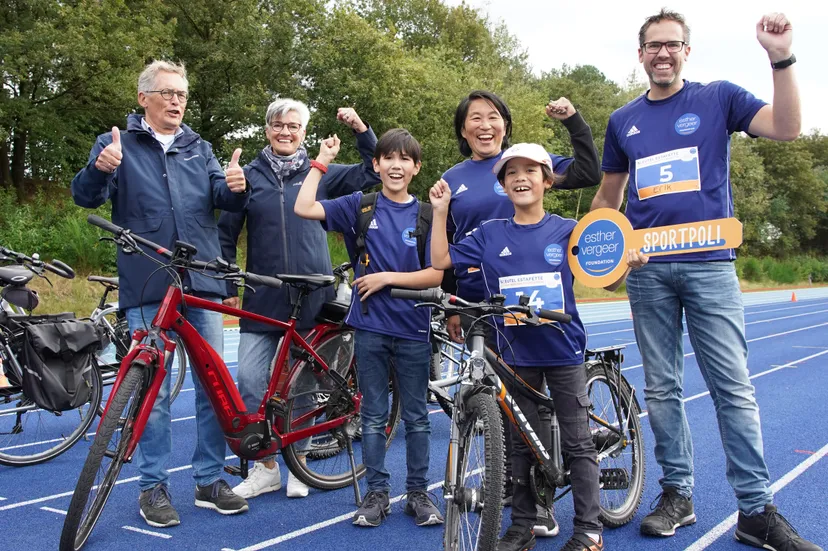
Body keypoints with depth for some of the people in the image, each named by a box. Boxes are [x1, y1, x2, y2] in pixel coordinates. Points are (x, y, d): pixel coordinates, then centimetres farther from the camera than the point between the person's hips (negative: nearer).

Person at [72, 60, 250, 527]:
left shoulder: (199, 148, 16)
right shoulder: (118, 143, 7)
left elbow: (223, 198, 4)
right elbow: (86, 196, -4)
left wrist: (236, 187, -20)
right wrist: (100, 169, -26)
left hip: (203, 283, 3)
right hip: (147, 288, -3)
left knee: (215, 384, 6)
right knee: (153, 389, 1)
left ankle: (210, 480, 19)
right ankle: (155, 486, 15)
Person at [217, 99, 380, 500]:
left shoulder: (319, 174, 8)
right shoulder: (249, 176, 8)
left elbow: (373, 173, 6)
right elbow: (226, 233, 9)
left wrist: (361, 130, -7)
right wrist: (226, 287, 4)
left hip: (311, 297, 0)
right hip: (263, 298, 0)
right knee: (250, 379, -6)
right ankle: (265, 467, 10)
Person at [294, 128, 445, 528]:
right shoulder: (359, 206, 2)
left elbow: (437, 274, -4)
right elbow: (304, 208, -9)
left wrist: (387, 278, -12)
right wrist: (321, 163, -4)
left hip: (413, 330, 0)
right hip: (370, 327, 0)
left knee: (416, 417, 10)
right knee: (374, 417, 9)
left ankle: (418, 493, 23)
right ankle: (377, 493, 21)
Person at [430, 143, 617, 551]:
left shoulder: (566, 230, 0)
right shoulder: (490, 234, 3)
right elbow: (441, 260, 1)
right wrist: (440, 211, -3)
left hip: (563, 349, -1)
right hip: (516, 353, 2)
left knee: (577, 441, 5)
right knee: (521, 444, 11)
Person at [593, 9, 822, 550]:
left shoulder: (718, 98, 5)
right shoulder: (623, 121, 13)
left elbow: (787, 127, -9)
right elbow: (609, 194, 21)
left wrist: (782, 58, -19)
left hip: (709, 264, -3)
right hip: (648, 270, 3)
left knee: (734, 388, -3)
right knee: (662, 389, 7)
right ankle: (678, 494, 19)